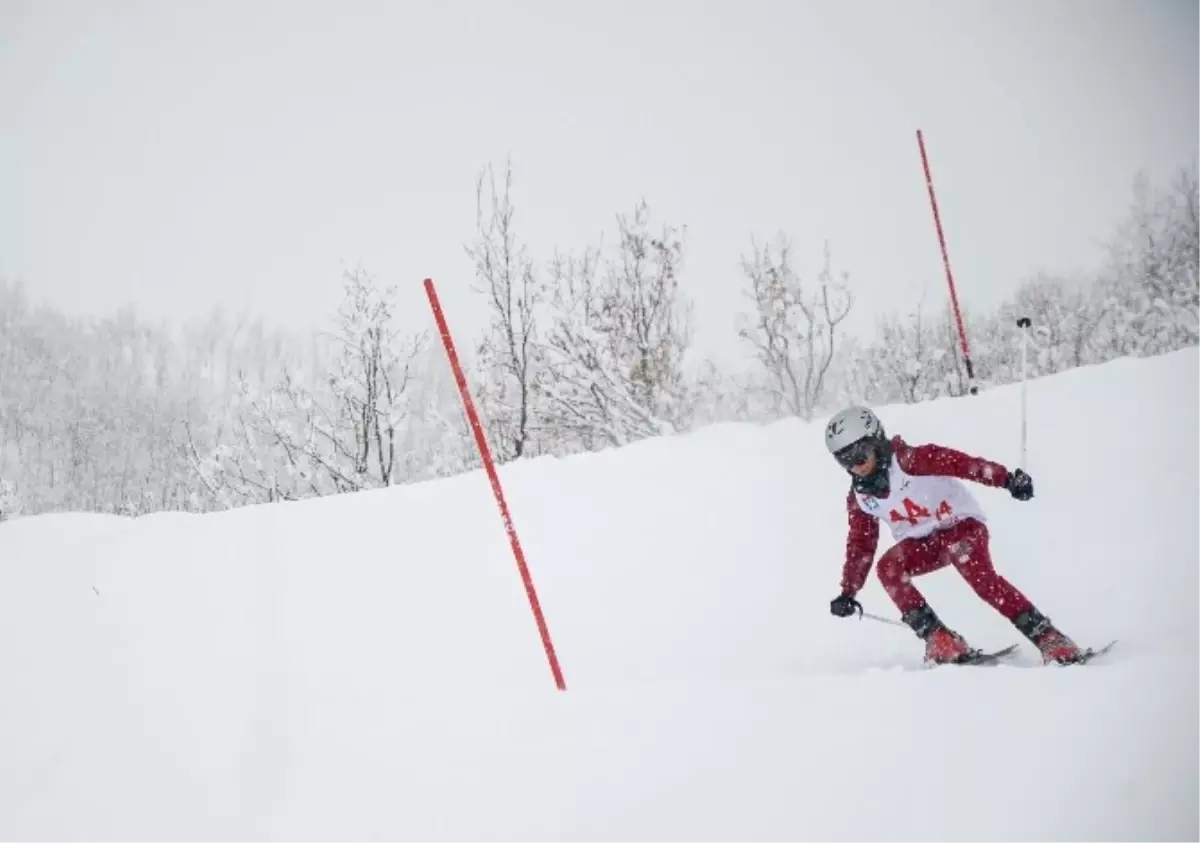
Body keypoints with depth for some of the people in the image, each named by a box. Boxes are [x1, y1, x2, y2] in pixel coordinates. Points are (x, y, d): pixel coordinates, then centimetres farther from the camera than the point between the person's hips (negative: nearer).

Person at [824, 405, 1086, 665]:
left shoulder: (909, 460, -20)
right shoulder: (859, 498, -2)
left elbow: (959, 463, -30)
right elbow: (861, 544, 9)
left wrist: (1007, 479, -43)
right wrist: (848, 591, 7)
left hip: (960, 523, -5)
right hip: (922, 544, 5)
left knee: (978, 573, -31)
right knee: (887, 567, -23)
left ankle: (1048, 638, -27)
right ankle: (940, 640, -22)